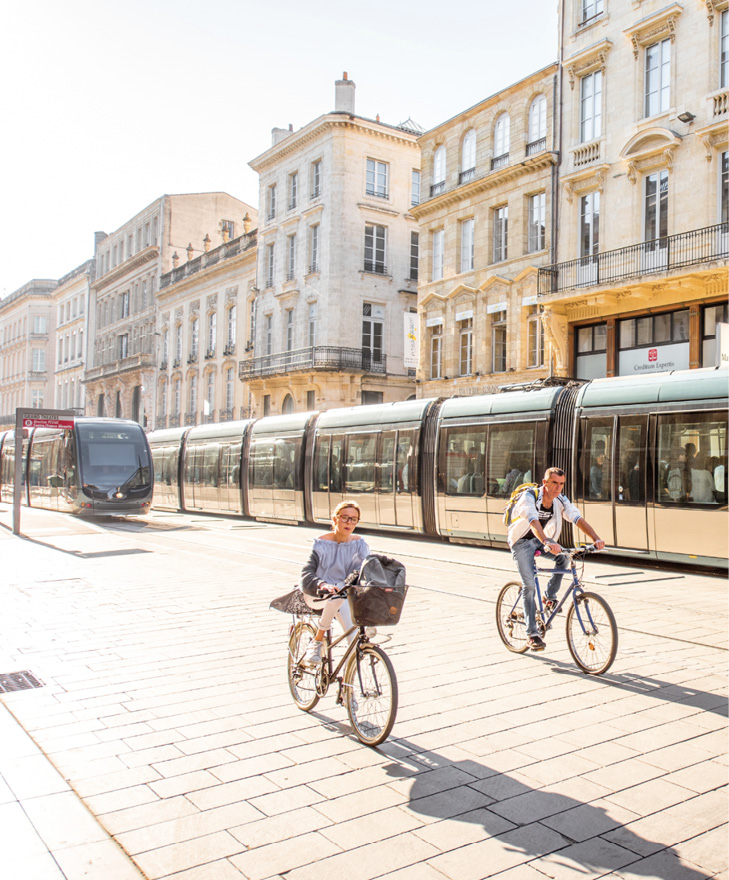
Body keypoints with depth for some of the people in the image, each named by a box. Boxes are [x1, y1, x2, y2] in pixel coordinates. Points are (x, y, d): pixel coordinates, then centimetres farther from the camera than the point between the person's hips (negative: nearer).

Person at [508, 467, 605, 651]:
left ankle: (550, 597, -2)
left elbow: (578, 519, -21)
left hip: (542, 539, 5)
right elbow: (533, 522, -43)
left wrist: (596, 539, -36)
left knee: (563, 557, -23)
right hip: (522, 541, -5)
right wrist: (547, 543, -60)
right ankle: (532, 634, -6)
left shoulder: (561, 500, -11)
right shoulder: (529, 496, -28)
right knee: (529, 585, -13)